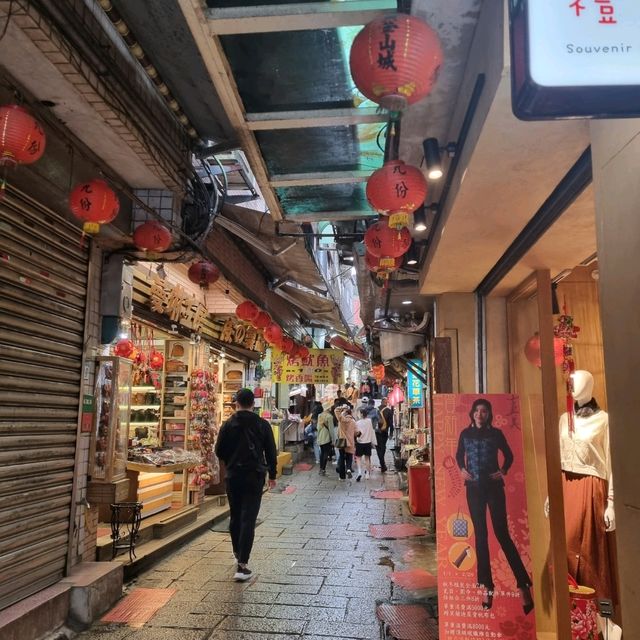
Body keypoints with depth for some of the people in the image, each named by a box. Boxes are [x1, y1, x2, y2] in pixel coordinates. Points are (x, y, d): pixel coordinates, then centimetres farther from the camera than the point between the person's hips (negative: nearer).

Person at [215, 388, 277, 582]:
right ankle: (242, 565, -9)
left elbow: (219, 452, 0)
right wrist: (272, 475, 13)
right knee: (248, 519, -2)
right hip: (255, 477, -1)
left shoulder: (228, 425, -4)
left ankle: (238, 553, 35)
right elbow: (271, 452, 0)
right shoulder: (263, 425, -4)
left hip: (233, 476, 2)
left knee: (235, 517, 19)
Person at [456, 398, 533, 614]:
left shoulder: (496, 433, 0)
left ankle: (523, 584, 2)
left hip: (494, 487, -2)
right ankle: (487, 586, 13)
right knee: (480, 535, 5)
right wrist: (462, 469, -1)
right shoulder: (465, 433, 4)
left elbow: (508, 455, 11)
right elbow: (459, 455, 17)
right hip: (474, 488, 2)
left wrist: (503, 471, -4)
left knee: (502, 534, -5)